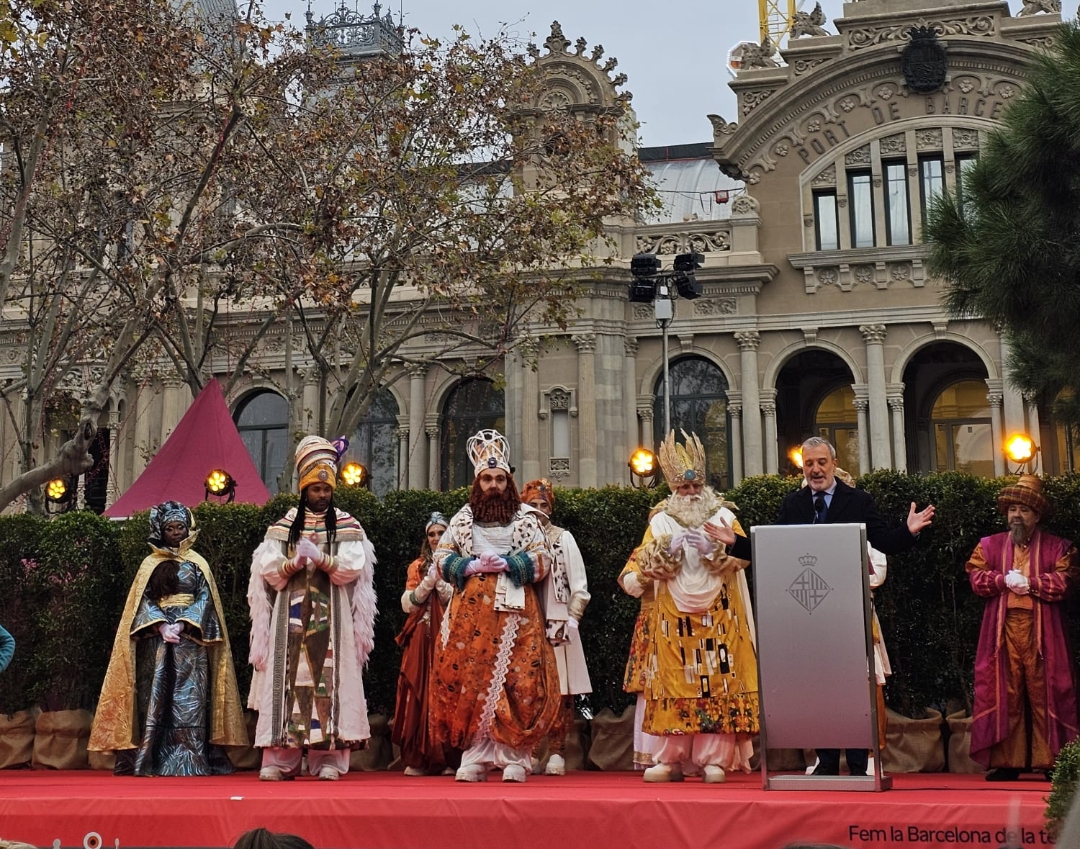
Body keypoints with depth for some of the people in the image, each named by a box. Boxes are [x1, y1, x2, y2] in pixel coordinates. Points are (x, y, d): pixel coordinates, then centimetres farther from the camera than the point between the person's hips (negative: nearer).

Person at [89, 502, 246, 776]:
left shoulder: (197, 564, 10)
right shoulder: (151, 564, 11)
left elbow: (205, 599, 2)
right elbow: (143, 600, 3)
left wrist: (183, 624, -14)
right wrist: (161, 625, -14)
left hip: (190, 640, -1)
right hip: (156, 640, 1)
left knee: (189, 701, -6)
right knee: (155, 701, -4)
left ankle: (190, 762, -7)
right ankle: (153, 761, -4)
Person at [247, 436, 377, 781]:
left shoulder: (346, 526, 8)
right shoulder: (284, 525, 11)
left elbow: (352, 567, -5)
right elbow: (268, 569, 3)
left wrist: (320, 558, -18)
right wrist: (294, 562, -15)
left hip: (330, 618, -1)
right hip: (291, 616, 1)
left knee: (327, 677, -5)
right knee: (288, 677, -3)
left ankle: (328, 757, -4)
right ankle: (280, 757, -1)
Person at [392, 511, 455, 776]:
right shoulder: (417, 566, 14)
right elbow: (407, 604, 5)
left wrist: (441, 582, -11)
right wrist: (427, 583, -7)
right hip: (422, 640, 2)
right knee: (420, 694, -3)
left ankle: (449, 757, -4)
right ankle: (419, 758, -1)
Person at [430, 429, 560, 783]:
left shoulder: (526, 518, 9)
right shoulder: (463, 518, 14)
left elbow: (542, 561, 2)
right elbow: (442, 558, 10)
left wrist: (504, 564, -10)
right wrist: (471, 566, -7)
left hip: (514, 610, -1)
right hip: (470, 611, 2)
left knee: (516, 680, -7)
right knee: (470, 678, -4)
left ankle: (514, 757, -3)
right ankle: (474, 756, 1)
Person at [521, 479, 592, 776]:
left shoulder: (563, 538, 6)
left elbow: (580, 588, 4)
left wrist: (570, 622, -5)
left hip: (556, 626, -1)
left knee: (560, 694, -3)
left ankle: (556, 753, 3)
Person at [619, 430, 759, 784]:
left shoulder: (723, 515, 9)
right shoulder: (661, 520, 8)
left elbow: (743, 554, -4)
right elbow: (642, 566, 1)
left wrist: (713, 548, -18)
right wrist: (668, 549, -16)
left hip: (718, 616, 0)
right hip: (674, 618, 0)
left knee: (717, 683, -4)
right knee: (676, 683, -1)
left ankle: (714, 758, -3)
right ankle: (670, 759, 2)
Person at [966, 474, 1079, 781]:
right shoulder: (990, 545, 14)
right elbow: (976, 577, 4)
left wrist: (1030, 584, -11)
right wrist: (1004, 580, -10)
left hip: (1041, 631, -2)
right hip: (1002, 631, 2)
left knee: (1044, 693, -2)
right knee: (1005, 694, 1)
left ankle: (1050, 760, 4)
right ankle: (1008, 762, 4)